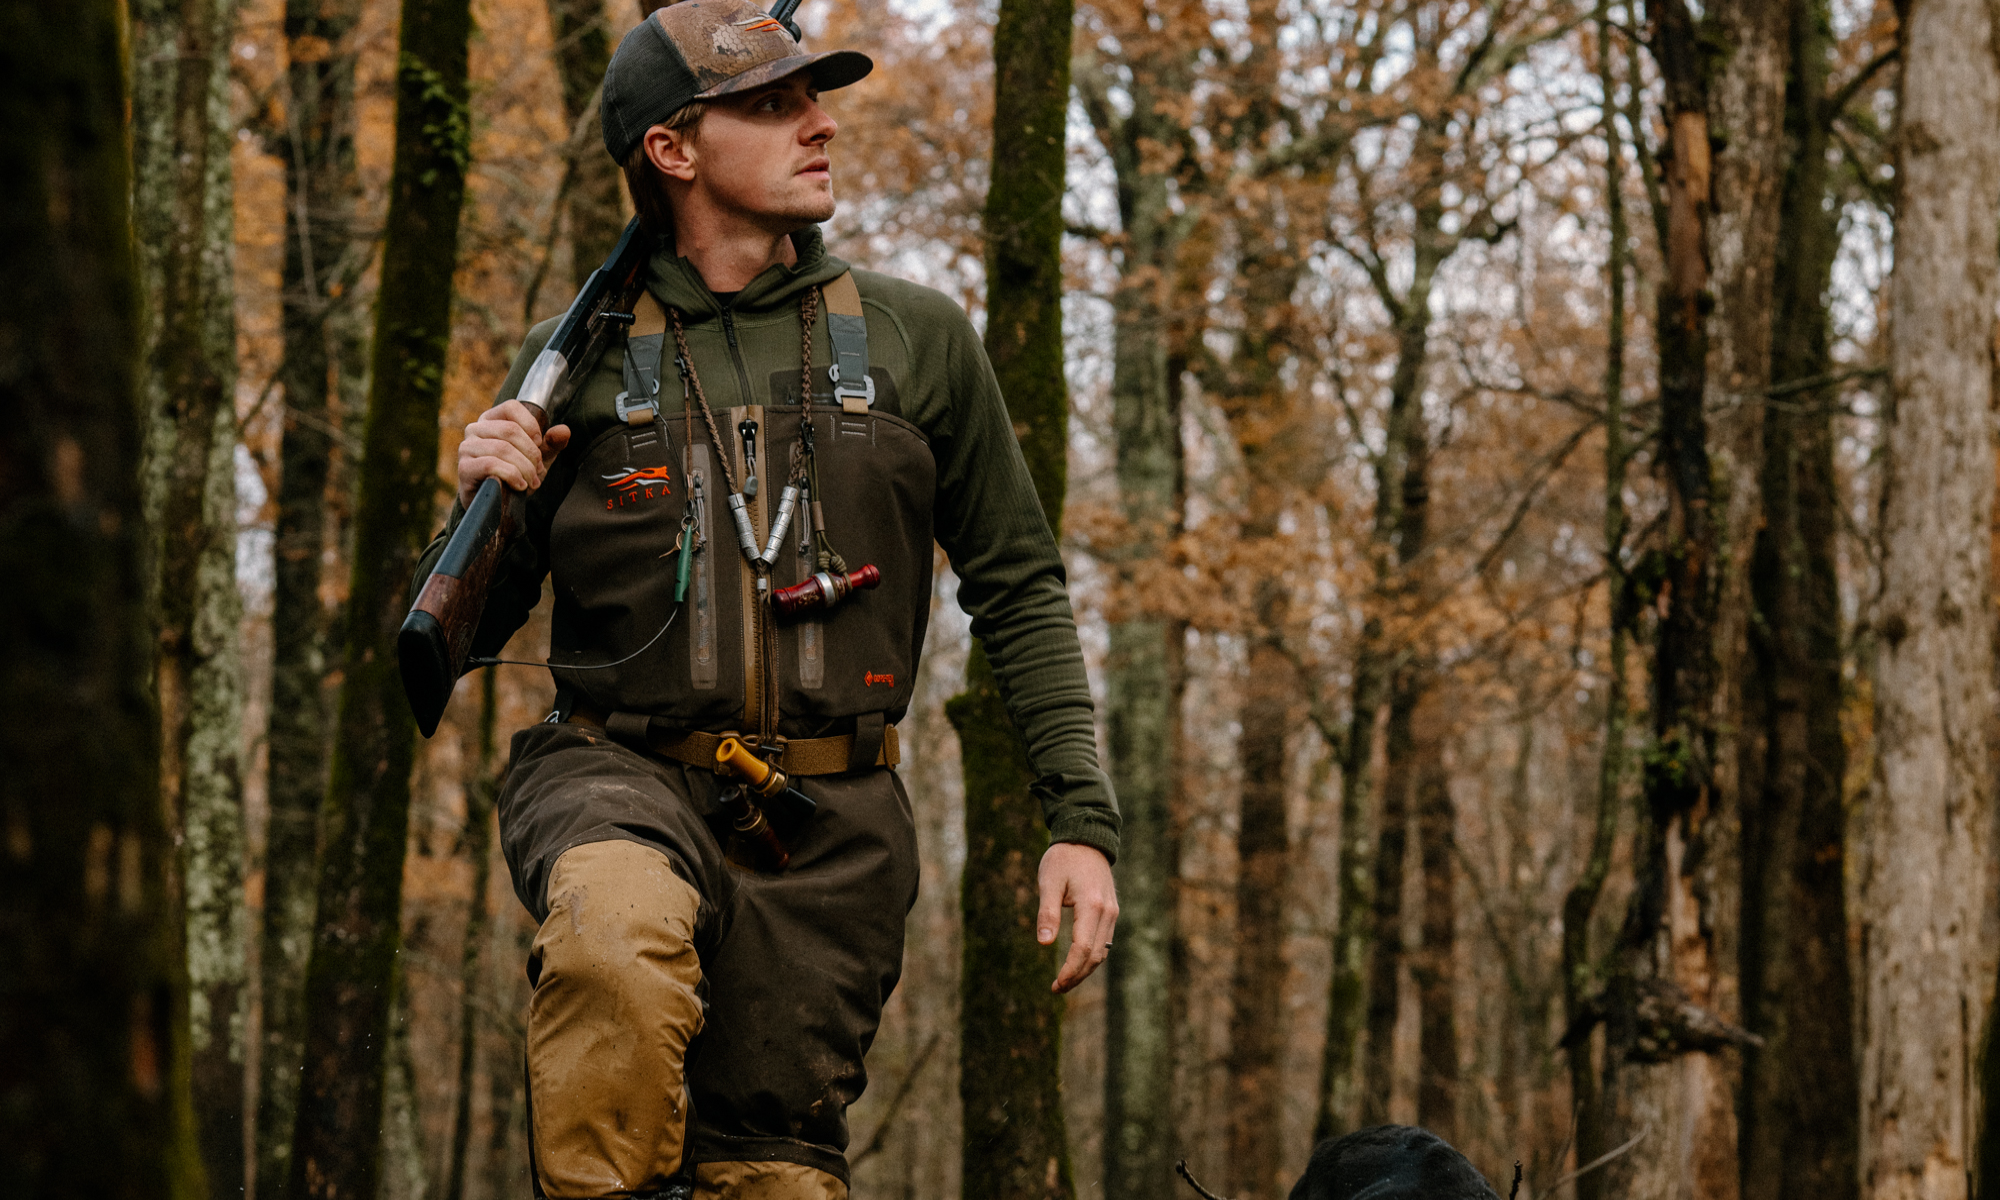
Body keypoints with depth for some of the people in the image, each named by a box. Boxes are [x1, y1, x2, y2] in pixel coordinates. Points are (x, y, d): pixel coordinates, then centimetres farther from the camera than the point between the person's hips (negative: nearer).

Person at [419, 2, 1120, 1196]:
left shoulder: (915, 339, 7)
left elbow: (1020, 589, 13)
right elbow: (456, 640, 11)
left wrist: (1084, 819, 3)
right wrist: (481, 502, -10)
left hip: (829, 826, 2)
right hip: (618, 776, -2)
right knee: (621, 931, -36)